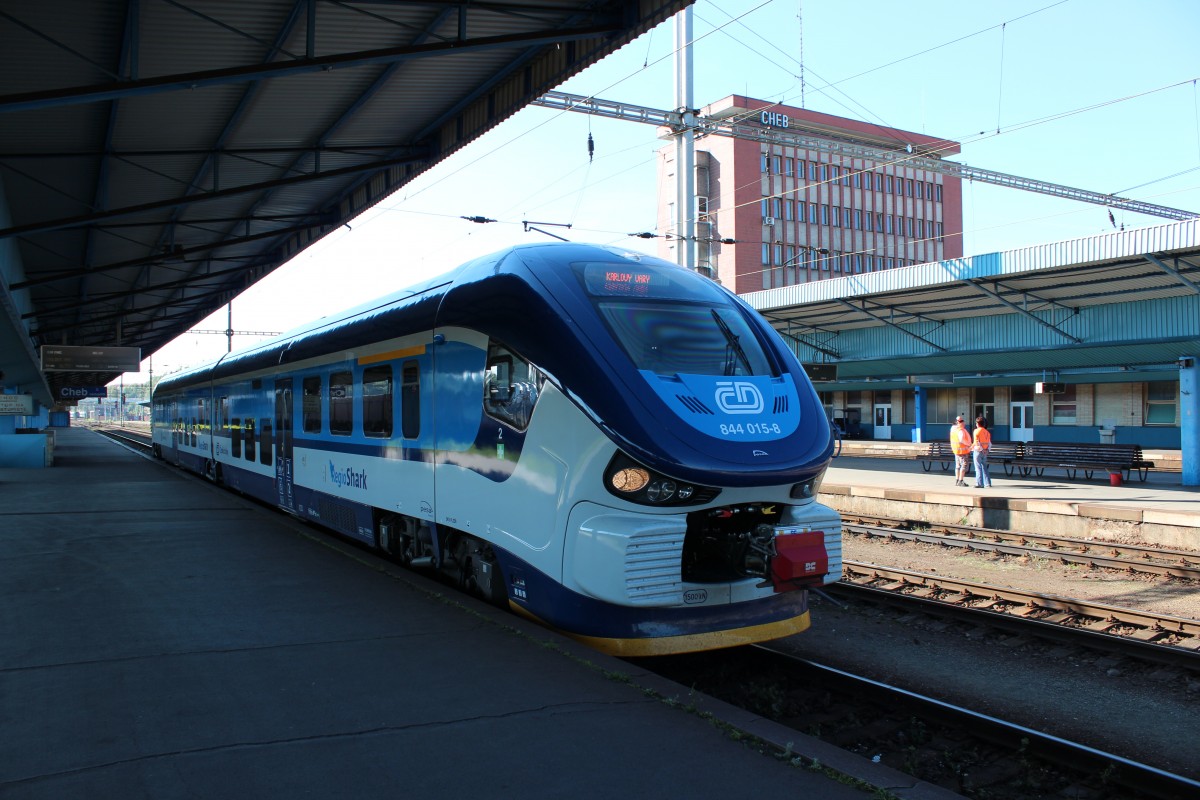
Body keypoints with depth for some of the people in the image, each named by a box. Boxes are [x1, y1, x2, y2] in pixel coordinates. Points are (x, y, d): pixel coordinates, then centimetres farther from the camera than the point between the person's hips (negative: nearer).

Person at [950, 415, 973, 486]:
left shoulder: (953, 428, 6)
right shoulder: (961, 430, -21)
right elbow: (962, 439, -35)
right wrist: (969, 444, -20)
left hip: (956, 450, 9)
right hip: (962, 450, -9)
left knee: (958, 465, 15)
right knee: (964, 465, -4)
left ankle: (957, 481, 19)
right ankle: (960, 481, -6)